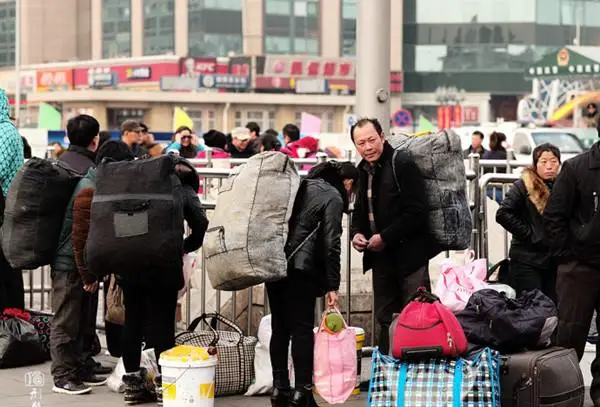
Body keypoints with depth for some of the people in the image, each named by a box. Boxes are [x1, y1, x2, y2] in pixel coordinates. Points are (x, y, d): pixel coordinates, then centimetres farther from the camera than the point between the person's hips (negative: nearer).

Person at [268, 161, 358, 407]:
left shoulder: (302, 186, 19)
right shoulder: (333, 197, -2)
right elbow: (331, 244, -9)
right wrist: (332, 286, -8)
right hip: (300, 269, -7)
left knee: (280, 327, 11)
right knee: (302, 329, -2)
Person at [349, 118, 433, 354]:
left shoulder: (402, 164, -12)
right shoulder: (364, 171, 12)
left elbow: (416, 212, -19)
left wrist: (385, 238, -18)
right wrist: (356, 233, 4)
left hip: (409, 255, -8)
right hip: (380, 258, 8)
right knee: (385, 318, 14)